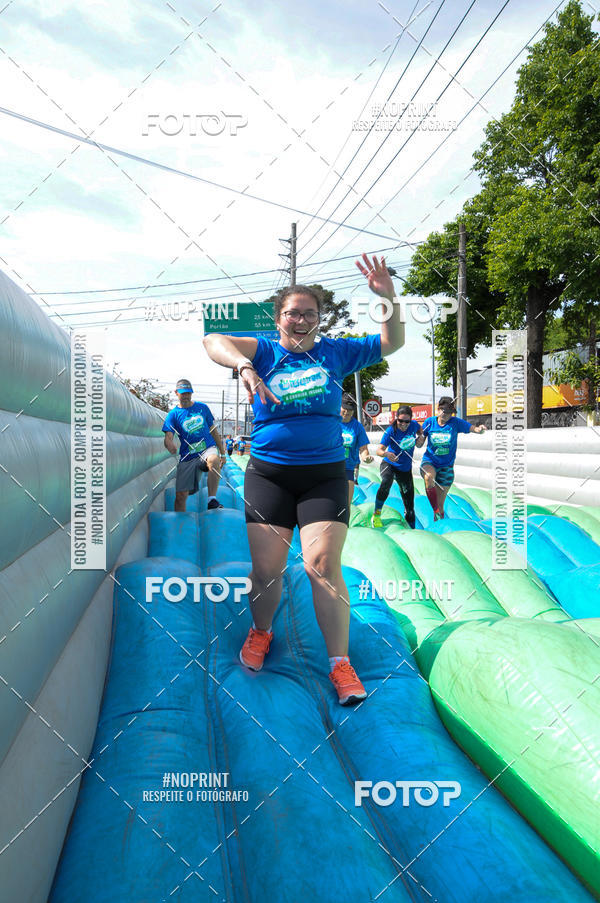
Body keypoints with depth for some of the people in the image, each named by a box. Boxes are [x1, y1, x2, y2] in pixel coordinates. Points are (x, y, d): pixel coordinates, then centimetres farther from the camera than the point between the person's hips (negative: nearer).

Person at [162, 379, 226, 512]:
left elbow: (214, 431, 17)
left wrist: (222, 453, 16)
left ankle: (212, 499, -34)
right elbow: (168, 437, -9)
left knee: (214, 459, -38)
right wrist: (169, 444, -34)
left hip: (208, 449, 0)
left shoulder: (202, 407, 10)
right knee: (181, 495, -4)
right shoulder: (173, 414, 4)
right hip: (187, 456, 1)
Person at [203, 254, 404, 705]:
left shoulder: (334, 351, 9)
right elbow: (213, 341, -12)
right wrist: (244, 367, -32)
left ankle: (341, 663, -1)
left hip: (324, 475, 0)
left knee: (324, 565, -11)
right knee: (266, 569, 1)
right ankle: (261, 631, 32)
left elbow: (391, 343, 11)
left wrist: (389, 299, -7)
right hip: (268, 475, 0)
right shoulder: (264, 351, 4)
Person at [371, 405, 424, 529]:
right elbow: (379, 450, -28)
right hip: (389, 464, -4)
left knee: (409, 505, 4)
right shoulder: (391, 431, -20)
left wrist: (421, 438, -5)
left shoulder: (414, 425, -9)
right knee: (386, 481, -37)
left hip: (406, 469, 4)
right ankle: (376, 514, -21)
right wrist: (386, 454, -51)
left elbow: (420, 431, 17)